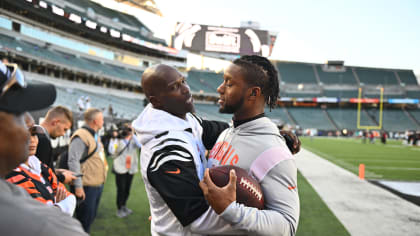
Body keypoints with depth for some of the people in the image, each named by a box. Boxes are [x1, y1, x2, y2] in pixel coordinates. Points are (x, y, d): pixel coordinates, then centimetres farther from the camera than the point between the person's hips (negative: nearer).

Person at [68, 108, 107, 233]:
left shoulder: (95, 136, 16)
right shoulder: (81, 136, -16)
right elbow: (73, 161, -23)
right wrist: (78, 186, -24)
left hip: (98, 184, 9)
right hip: (87, 187, -9)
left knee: (91, 217, 19)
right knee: (85, 220, 0)